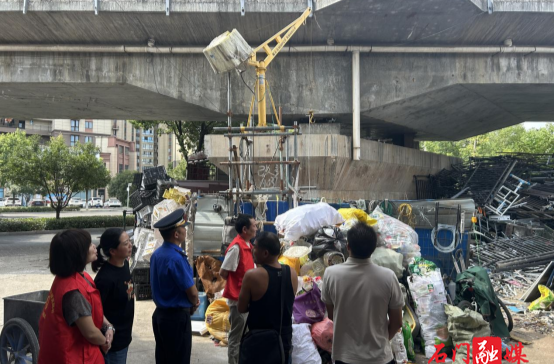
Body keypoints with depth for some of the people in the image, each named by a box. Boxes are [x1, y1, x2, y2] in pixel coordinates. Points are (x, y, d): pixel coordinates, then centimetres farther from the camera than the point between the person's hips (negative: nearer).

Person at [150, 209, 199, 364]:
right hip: (176, 317, -8)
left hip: (159, 314, 8)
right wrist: (194, 304, 6)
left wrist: (190, 303, 8)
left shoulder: (156, 254, 2)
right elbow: (192, 293, -18)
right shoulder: (176, 258, -23)